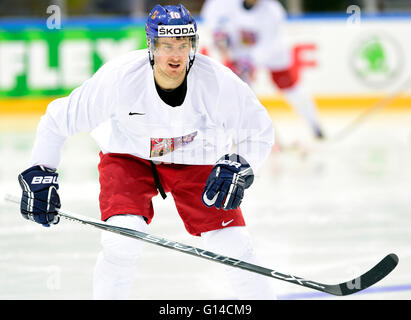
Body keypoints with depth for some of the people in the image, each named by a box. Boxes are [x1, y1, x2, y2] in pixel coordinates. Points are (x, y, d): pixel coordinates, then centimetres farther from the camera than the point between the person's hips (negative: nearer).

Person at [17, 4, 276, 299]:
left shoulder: (219, 81, -26)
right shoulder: (118, 78, -30)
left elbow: (259, 132, -10)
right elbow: (58, 120, -17)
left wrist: (239, 167, -28)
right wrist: (40, 174, -21)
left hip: (197, 161, 1)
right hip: (128, 158, -1)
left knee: (233, 246, -9)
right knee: (122, 242, -23)